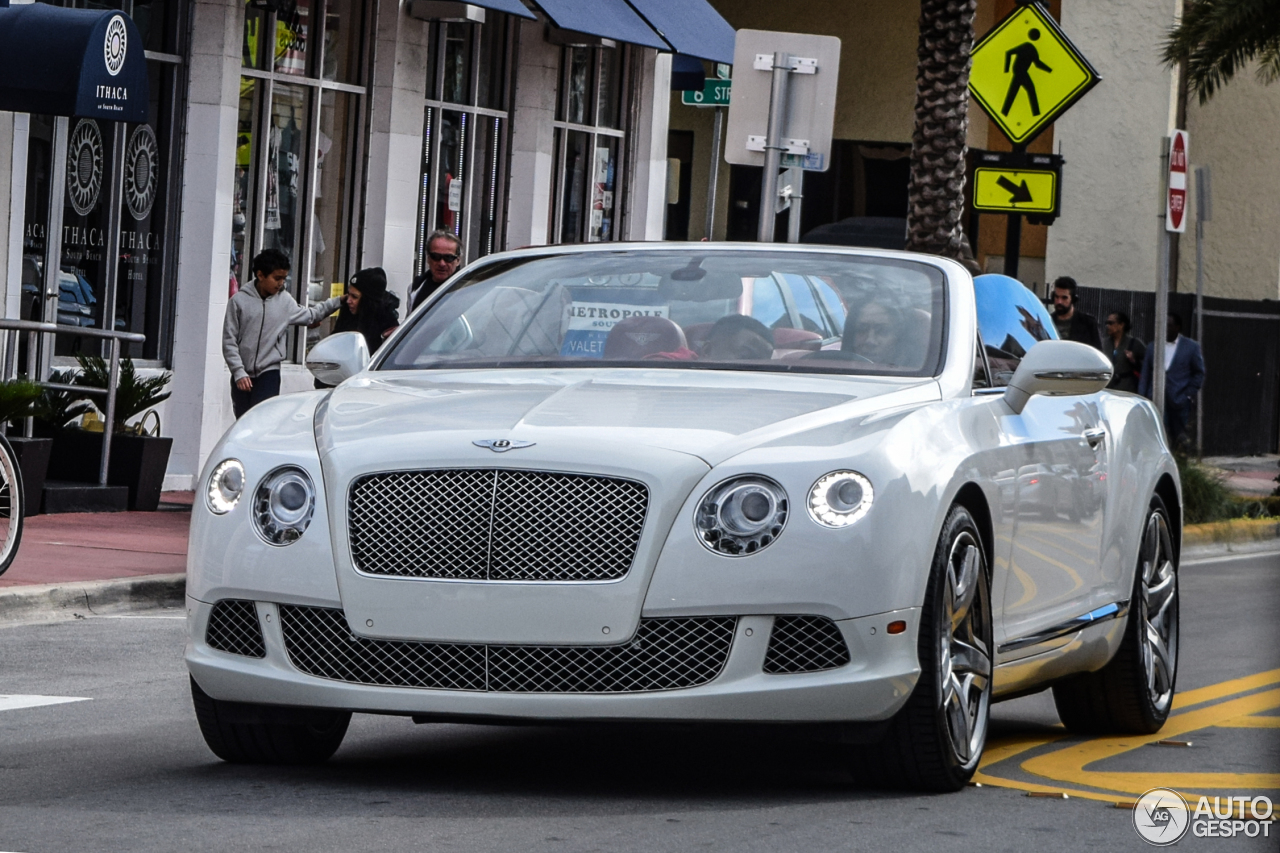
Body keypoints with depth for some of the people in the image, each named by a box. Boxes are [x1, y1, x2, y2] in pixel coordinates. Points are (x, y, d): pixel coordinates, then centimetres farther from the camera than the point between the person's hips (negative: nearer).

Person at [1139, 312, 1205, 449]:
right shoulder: (1152, 348, 15)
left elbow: (1199, 373, 8)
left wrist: (1189, 394, -3)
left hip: (1179, 402, -2)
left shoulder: (1191, 347, 7)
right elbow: (1145, 376, 13)